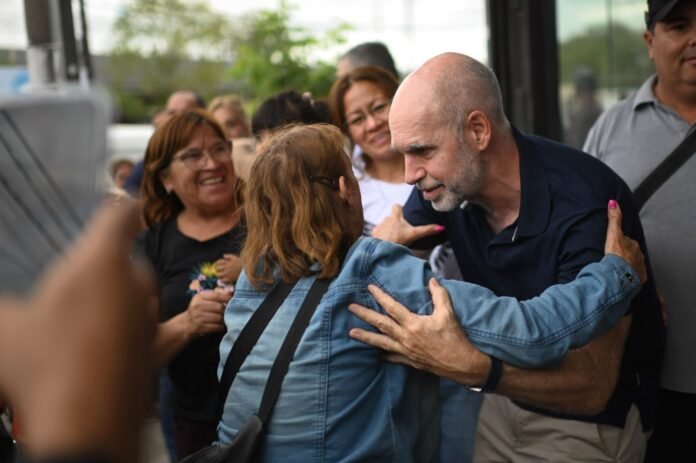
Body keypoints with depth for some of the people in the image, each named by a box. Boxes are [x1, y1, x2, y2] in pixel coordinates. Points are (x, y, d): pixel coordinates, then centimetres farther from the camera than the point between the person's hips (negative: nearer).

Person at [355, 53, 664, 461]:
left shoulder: (586, 208, -31)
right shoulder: (448, 182, -12)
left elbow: (592, 387, -35)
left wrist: (466, 364, -48)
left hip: (593, 421, -6)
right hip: (504, 400, 6)